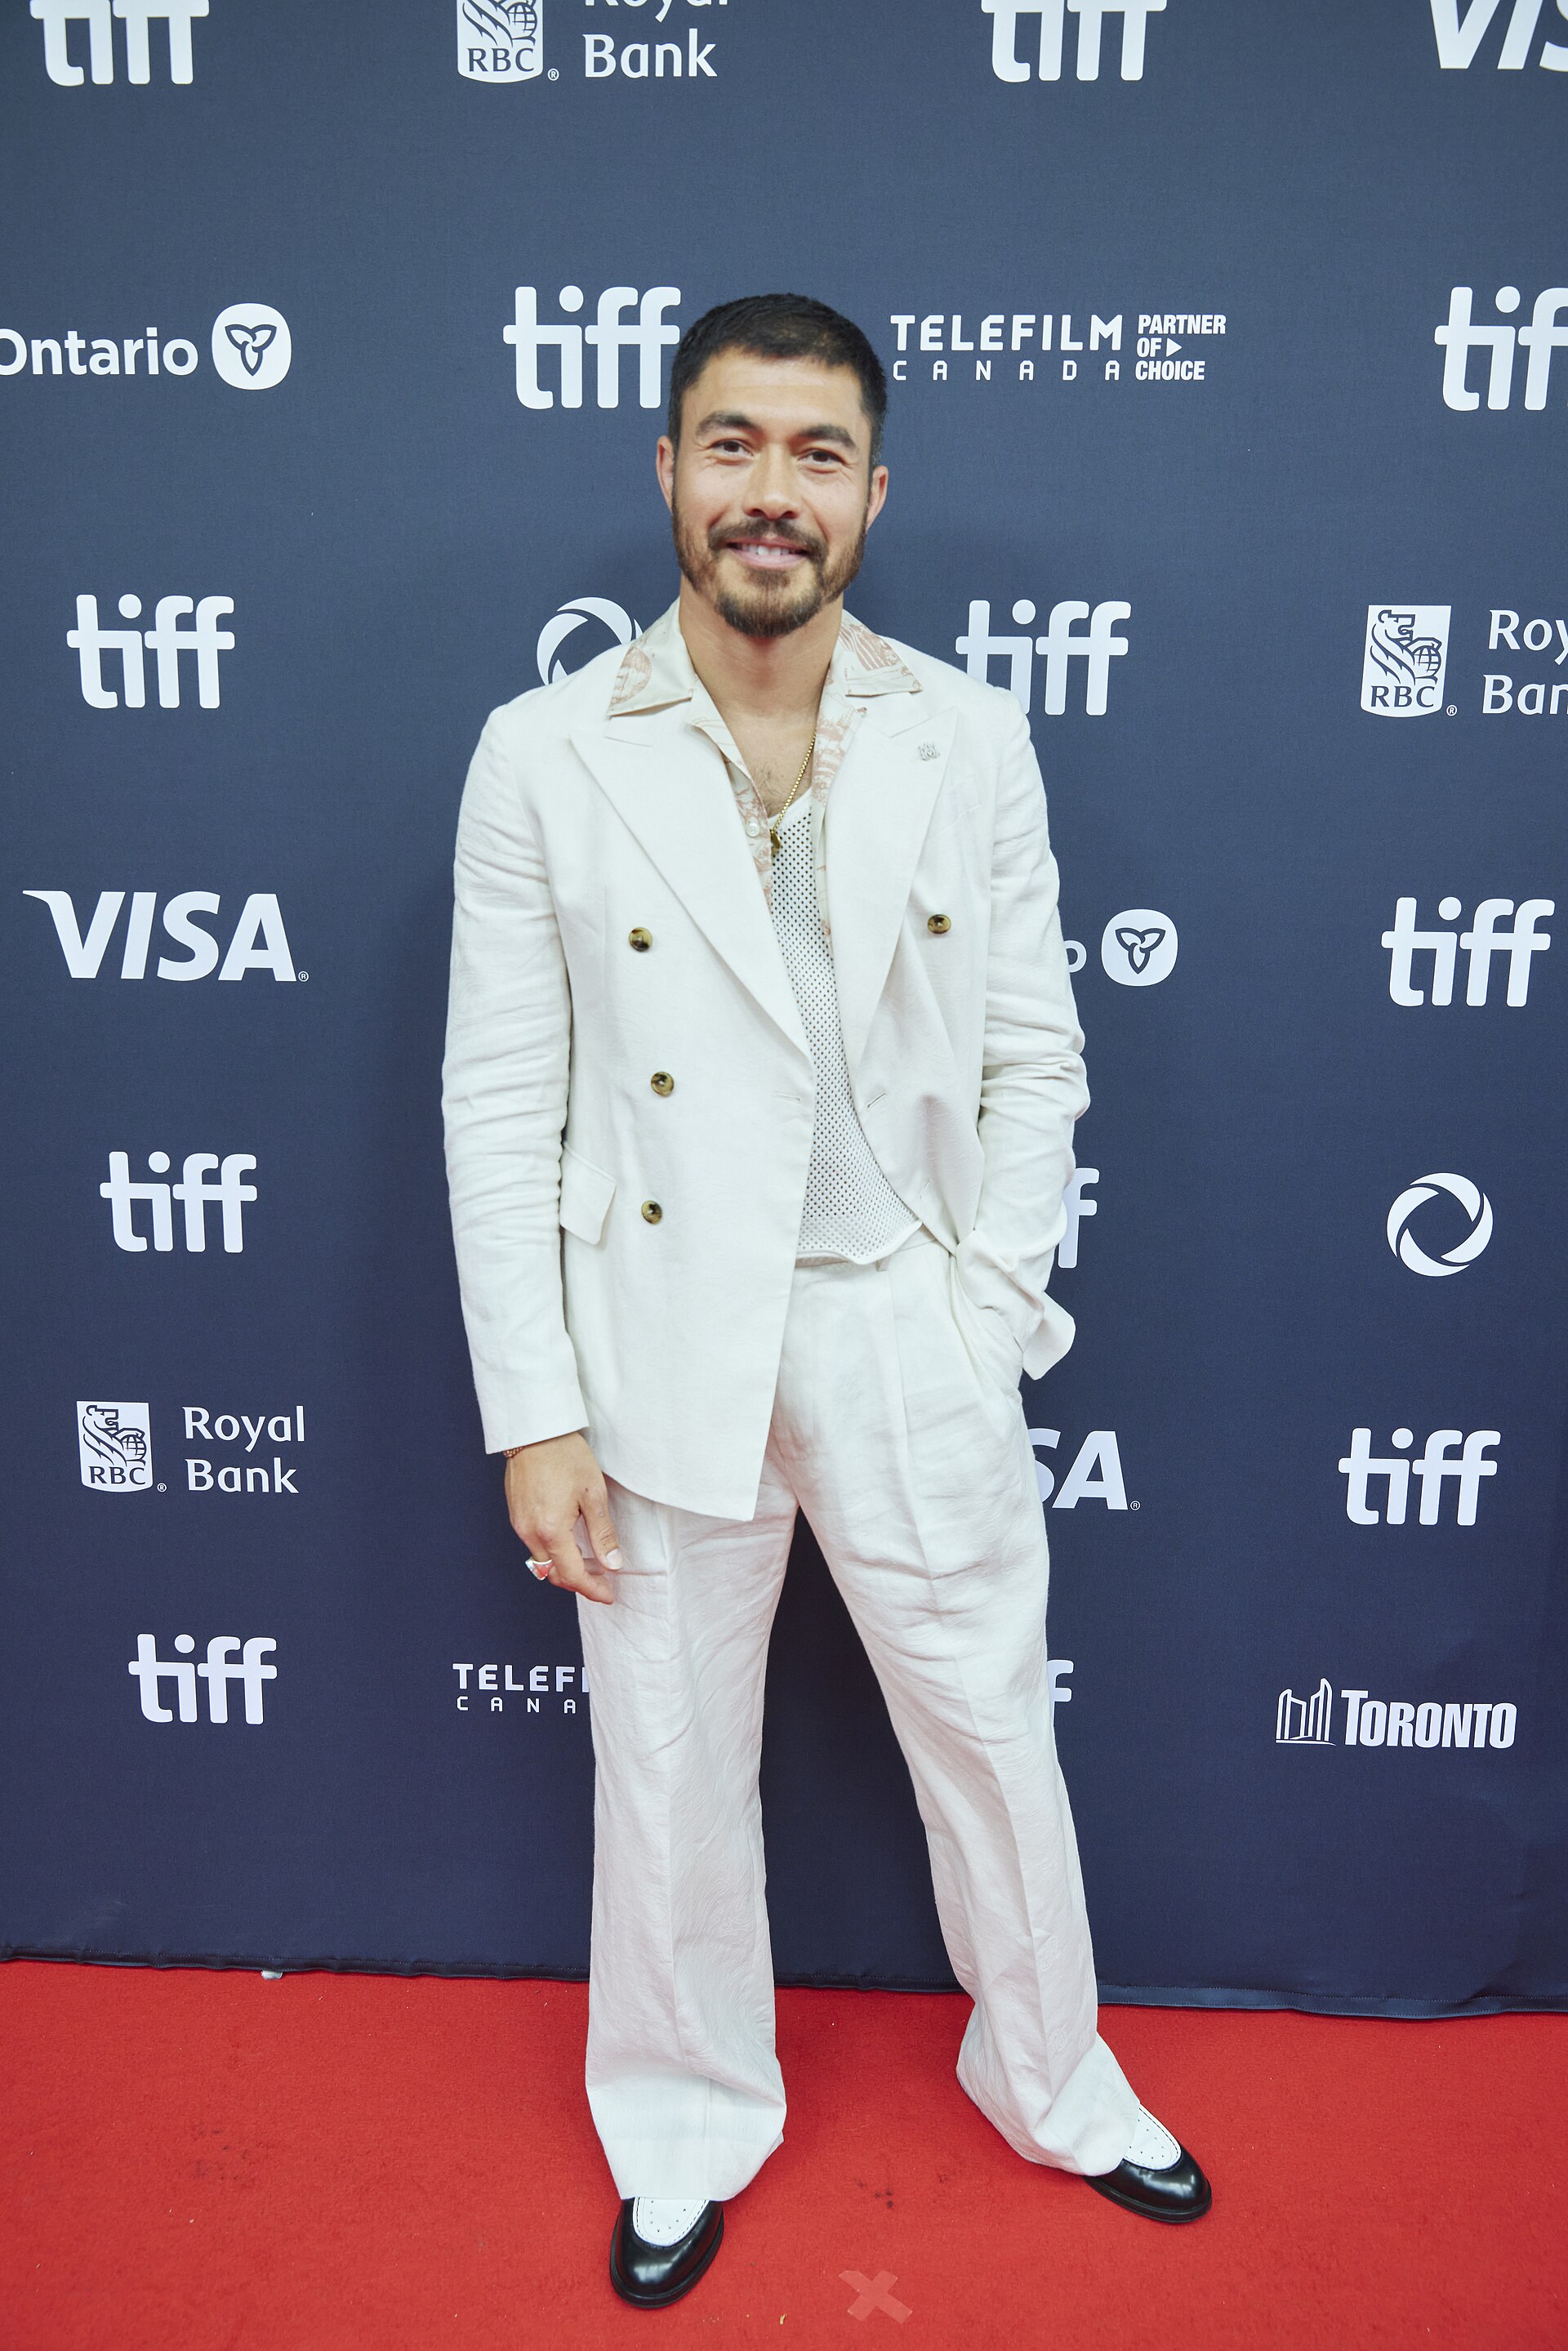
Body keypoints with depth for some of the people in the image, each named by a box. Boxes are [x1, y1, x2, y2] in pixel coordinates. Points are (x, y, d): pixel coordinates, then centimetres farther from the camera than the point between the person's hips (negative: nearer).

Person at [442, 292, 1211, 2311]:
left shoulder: (970, 739, 0)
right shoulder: (546, 755, -5)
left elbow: (1033, 1056, 3)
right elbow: (500, 1108, -5)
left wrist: (983, 1310, -4)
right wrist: (535, 1413, -8)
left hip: (909, 1333, 2)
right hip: (660, 1346, -1)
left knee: (995, 1734, 17)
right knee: (671, 1770, 16)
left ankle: (1052, 2082, 47)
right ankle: (689, 2129, 44)